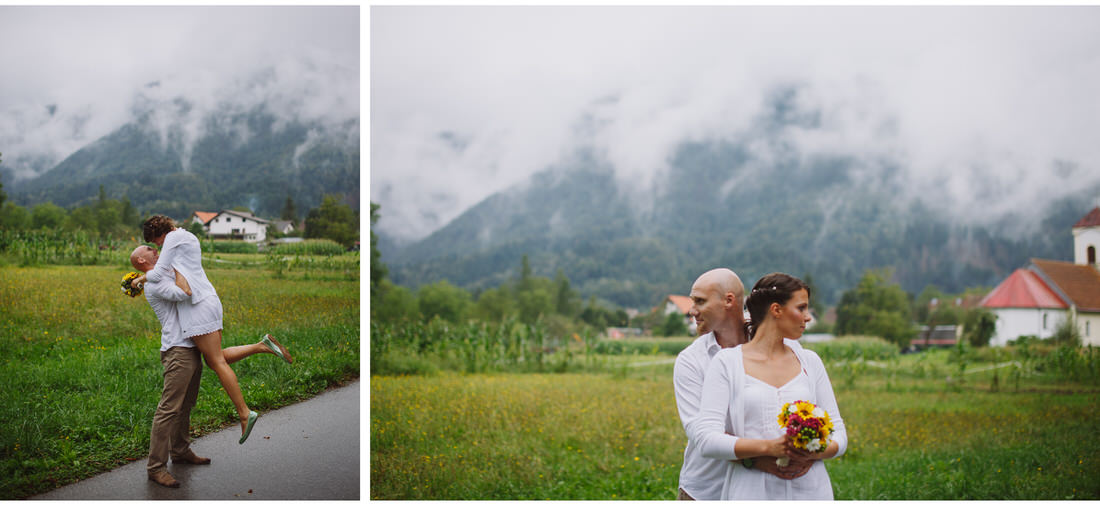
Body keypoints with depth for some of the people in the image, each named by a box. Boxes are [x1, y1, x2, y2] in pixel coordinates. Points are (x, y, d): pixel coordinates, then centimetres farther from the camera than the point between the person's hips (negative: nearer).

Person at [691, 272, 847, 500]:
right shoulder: (726, 363, 0)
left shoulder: (810, 361, 12)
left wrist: (819, 451, -11)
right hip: (753, 492, -3)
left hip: (810, 490, 3)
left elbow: (838, 432, 11)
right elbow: (707, 438, -9)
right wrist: (768, 447, -21)